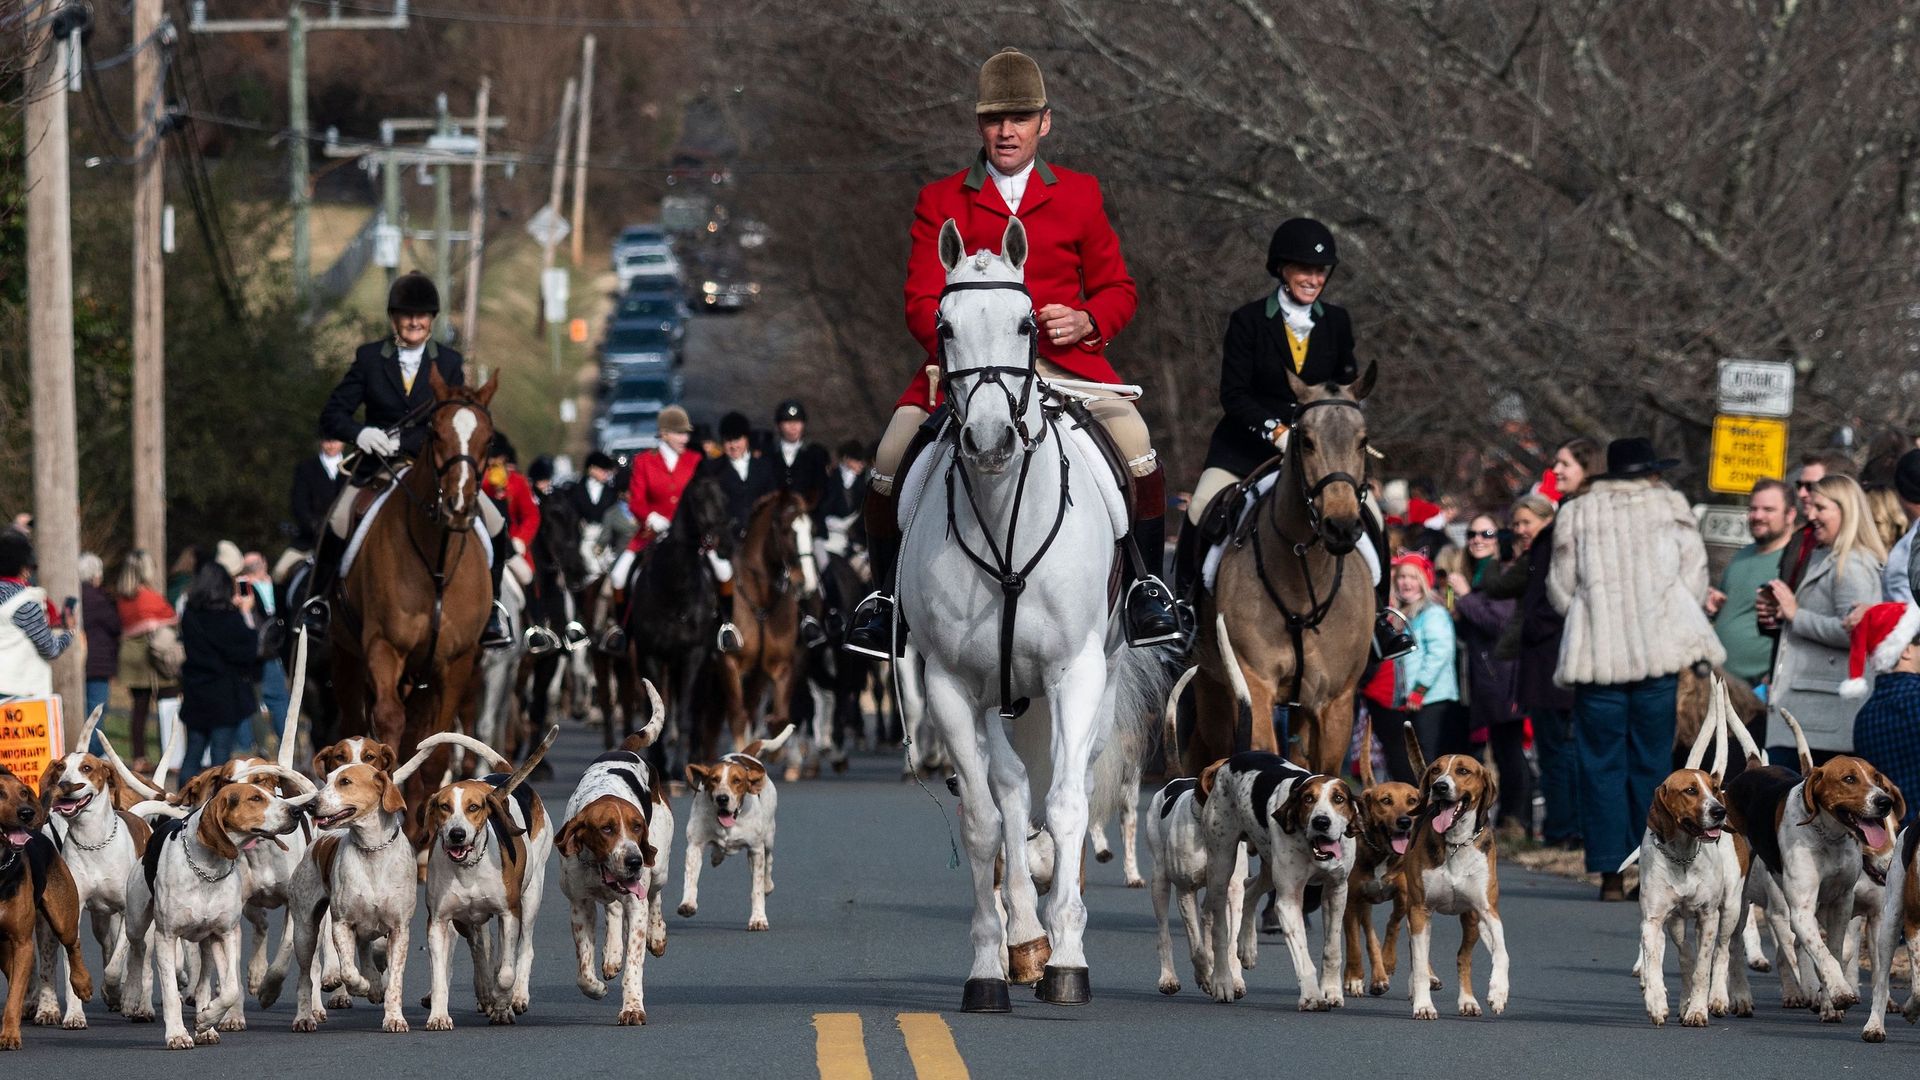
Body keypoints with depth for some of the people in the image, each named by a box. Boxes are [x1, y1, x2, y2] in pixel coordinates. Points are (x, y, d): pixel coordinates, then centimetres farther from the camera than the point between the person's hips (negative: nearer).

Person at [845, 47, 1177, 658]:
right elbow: (921, 301, 2)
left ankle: (1146, 585, -5)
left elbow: (1118, 290, 13)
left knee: (1135, 442, -24)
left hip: (1064, 356, 0)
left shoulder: (1079, 196, 11)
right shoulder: (941, 202, 8)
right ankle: (885, 594, 2)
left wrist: (1086, 321, -10)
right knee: (891, 459, -20)